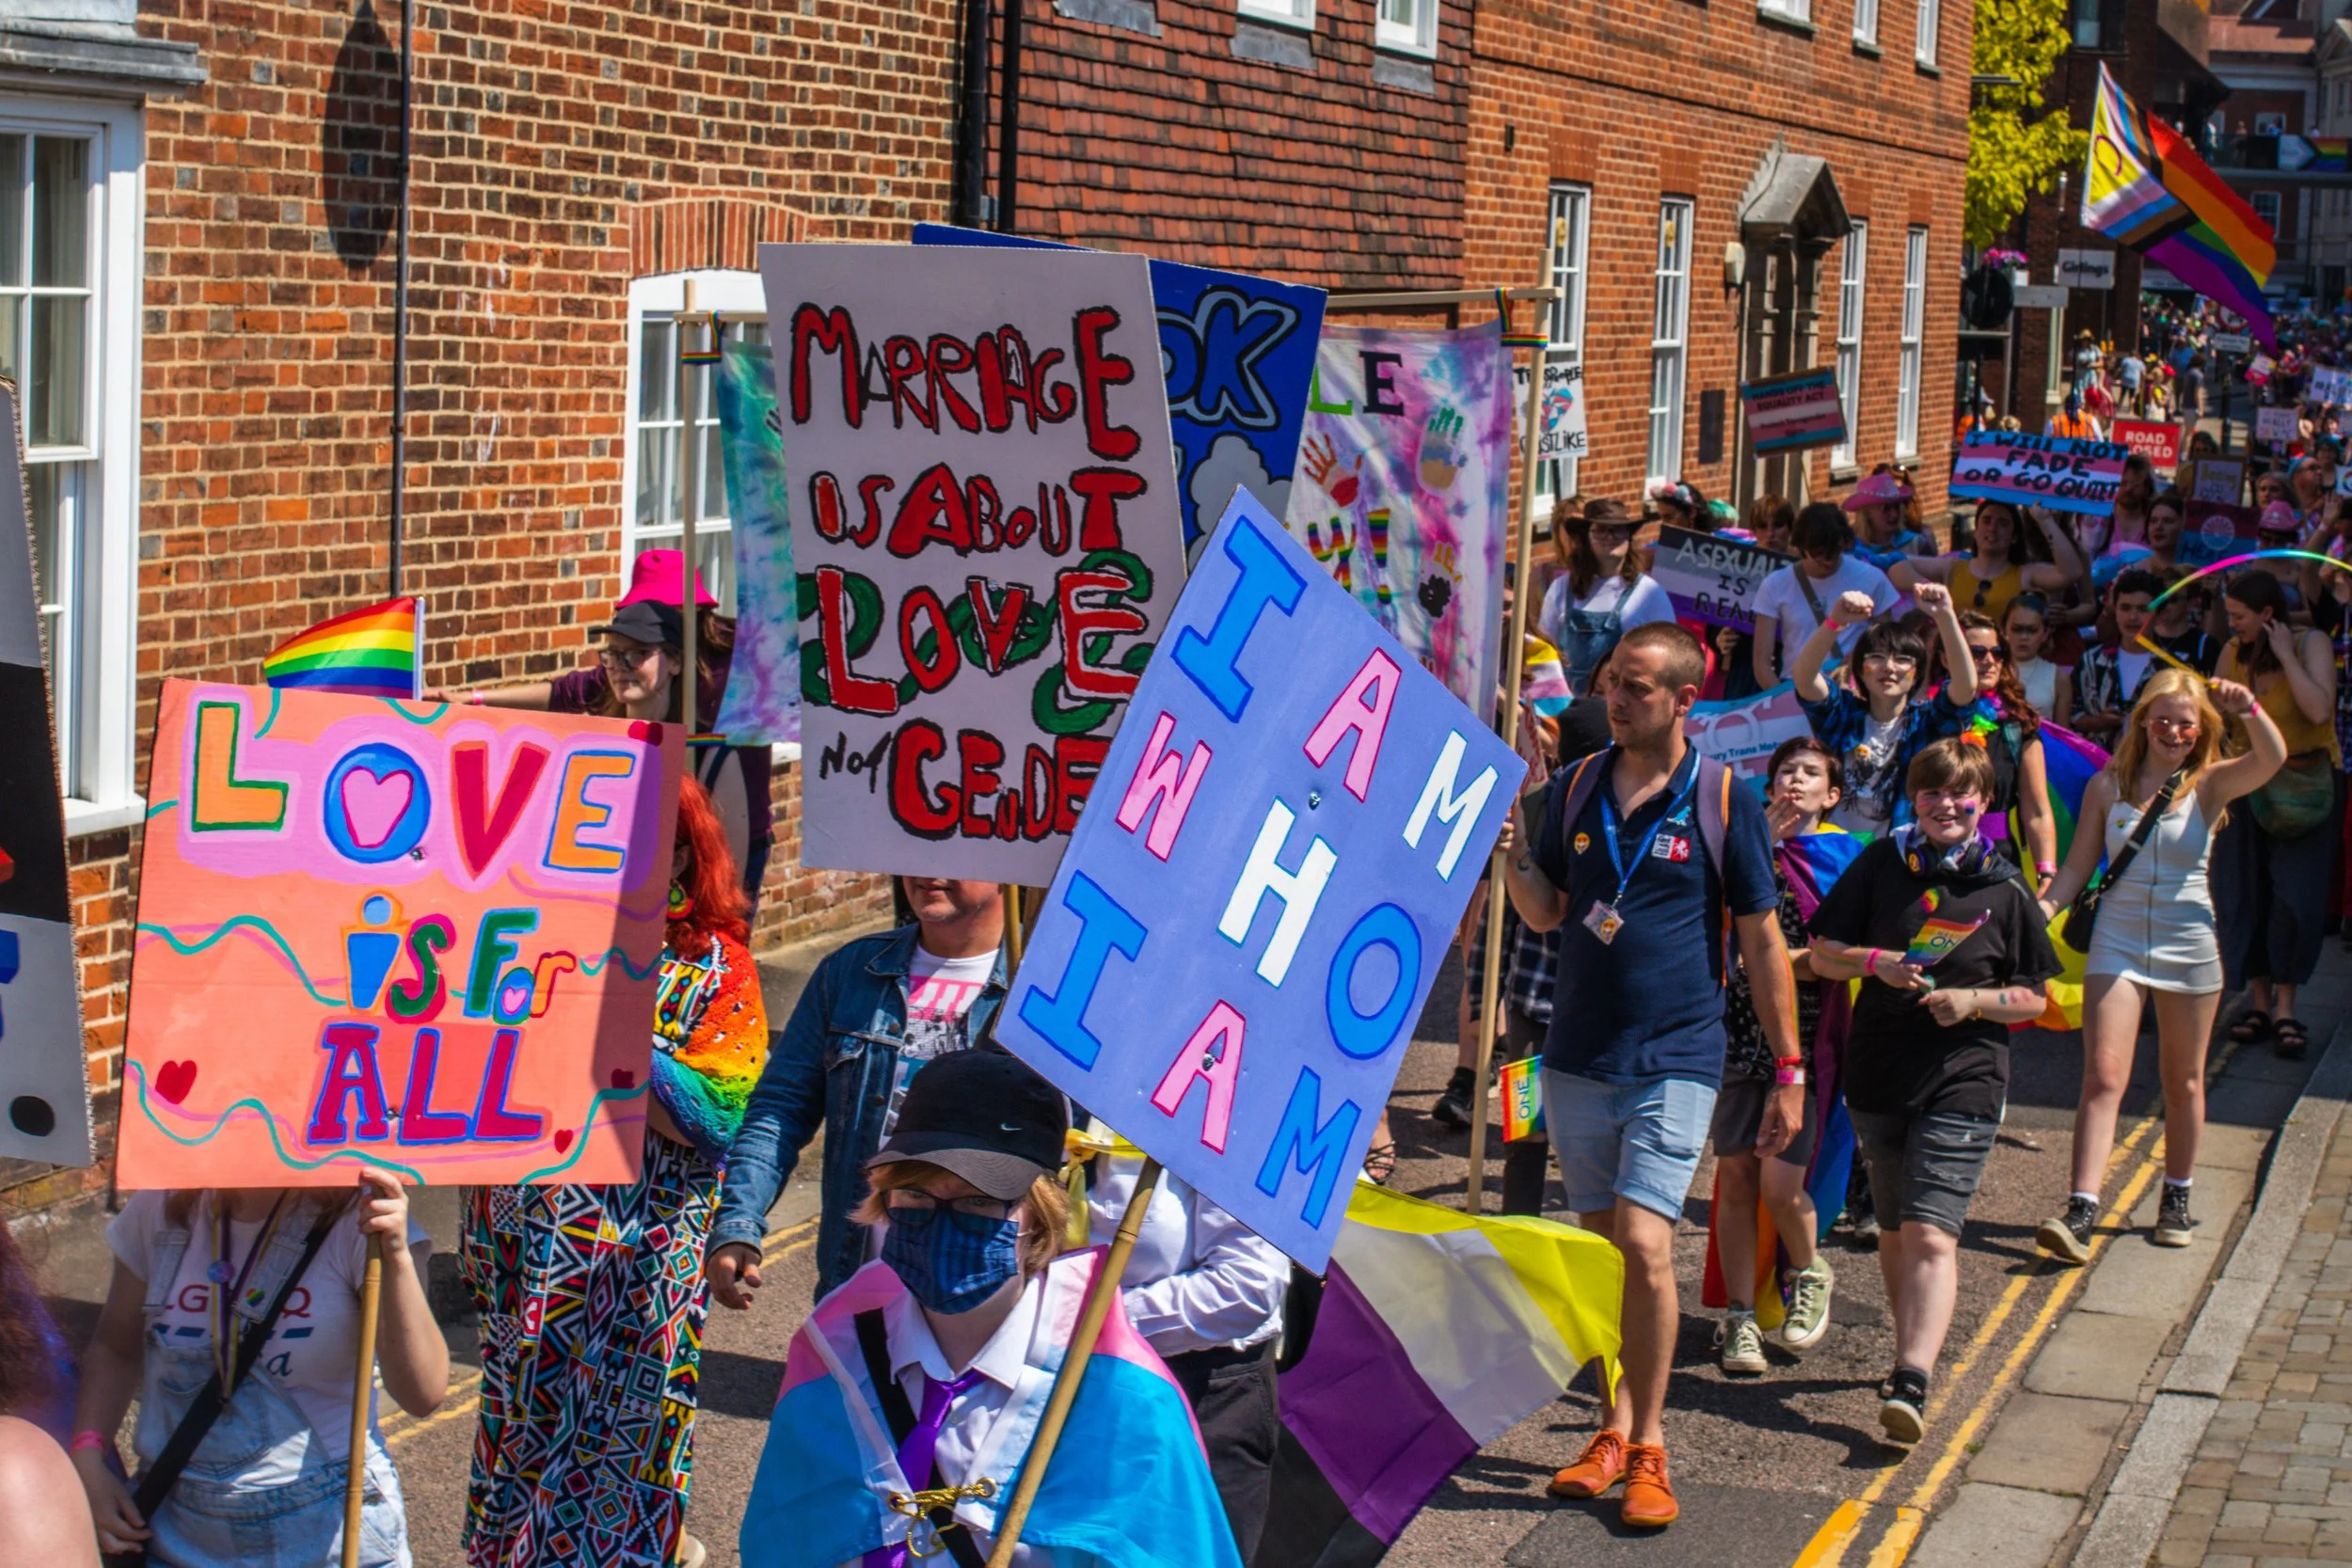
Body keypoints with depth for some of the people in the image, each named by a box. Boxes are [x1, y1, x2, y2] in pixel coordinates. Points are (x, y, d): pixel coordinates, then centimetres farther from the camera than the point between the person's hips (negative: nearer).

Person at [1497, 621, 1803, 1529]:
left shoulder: (1722, 800, -4)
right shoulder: (1578, 788, 6)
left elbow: (1761, 941, -1)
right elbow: (1546, 914, 11)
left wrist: (1789, 1073, -1)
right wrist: (1512, 849, -9)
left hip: (1674, 1060, -4)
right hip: (1578, 1057, 4)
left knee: (1644, 1243, -15)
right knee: (1604, 1250, 10)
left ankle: (1649, 1445, -3)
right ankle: (1618, 1428, 21)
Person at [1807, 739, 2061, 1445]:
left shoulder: (2003, 890, 1)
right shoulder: (1882, 865, 4)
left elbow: (2032, 998, 5)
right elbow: (1823, 953, 5)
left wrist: (1974, 1000, -14)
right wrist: (1877, 962, -15)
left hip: (1963, 1079, -3)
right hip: (1877, 1072, 3)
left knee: (1931, 1233, -15)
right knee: (1894, 1228, 15)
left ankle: (1911, 1384, -24)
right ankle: (1917, 1350, 34)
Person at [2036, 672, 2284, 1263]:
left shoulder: (2209, 785, -4)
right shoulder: (2108, 785, 1)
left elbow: (2273, 758, -22)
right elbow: (2078, 865, 4)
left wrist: (2248, 709, -39)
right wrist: (2045, 907, -14)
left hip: (2187, 944, 0)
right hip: (2117, 942, 0)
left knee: (2183, 1082, 13)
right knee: (2103, 1077, -10)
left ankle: (2177, 1199, 29)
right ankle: (2080, 1213, -16)